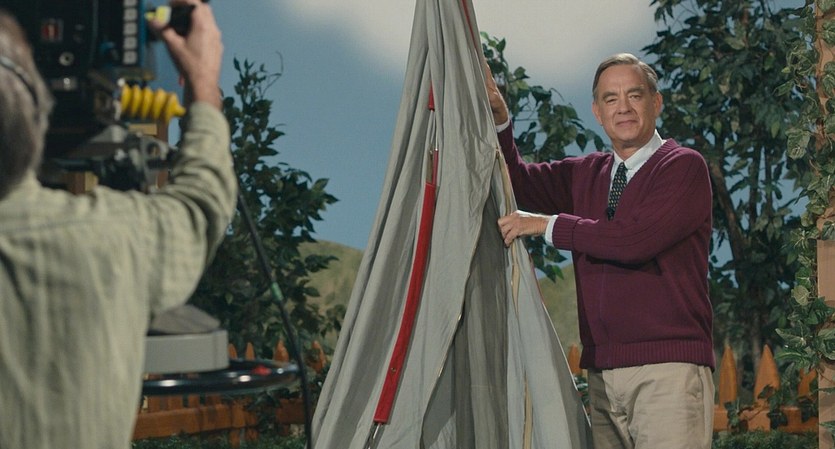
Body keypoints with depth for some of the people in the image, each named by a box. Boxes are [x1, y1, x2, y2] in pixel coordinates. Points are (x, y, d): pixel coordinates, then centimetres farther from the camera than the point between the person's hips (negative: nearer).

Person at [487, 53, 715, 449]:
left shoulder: (684, 167, -1)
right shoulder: (584, 175, 20)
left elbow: (634, 239, -13)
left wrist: (547, 225, -6)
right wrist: (498, 121, -1)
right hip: (602, 374, 5)